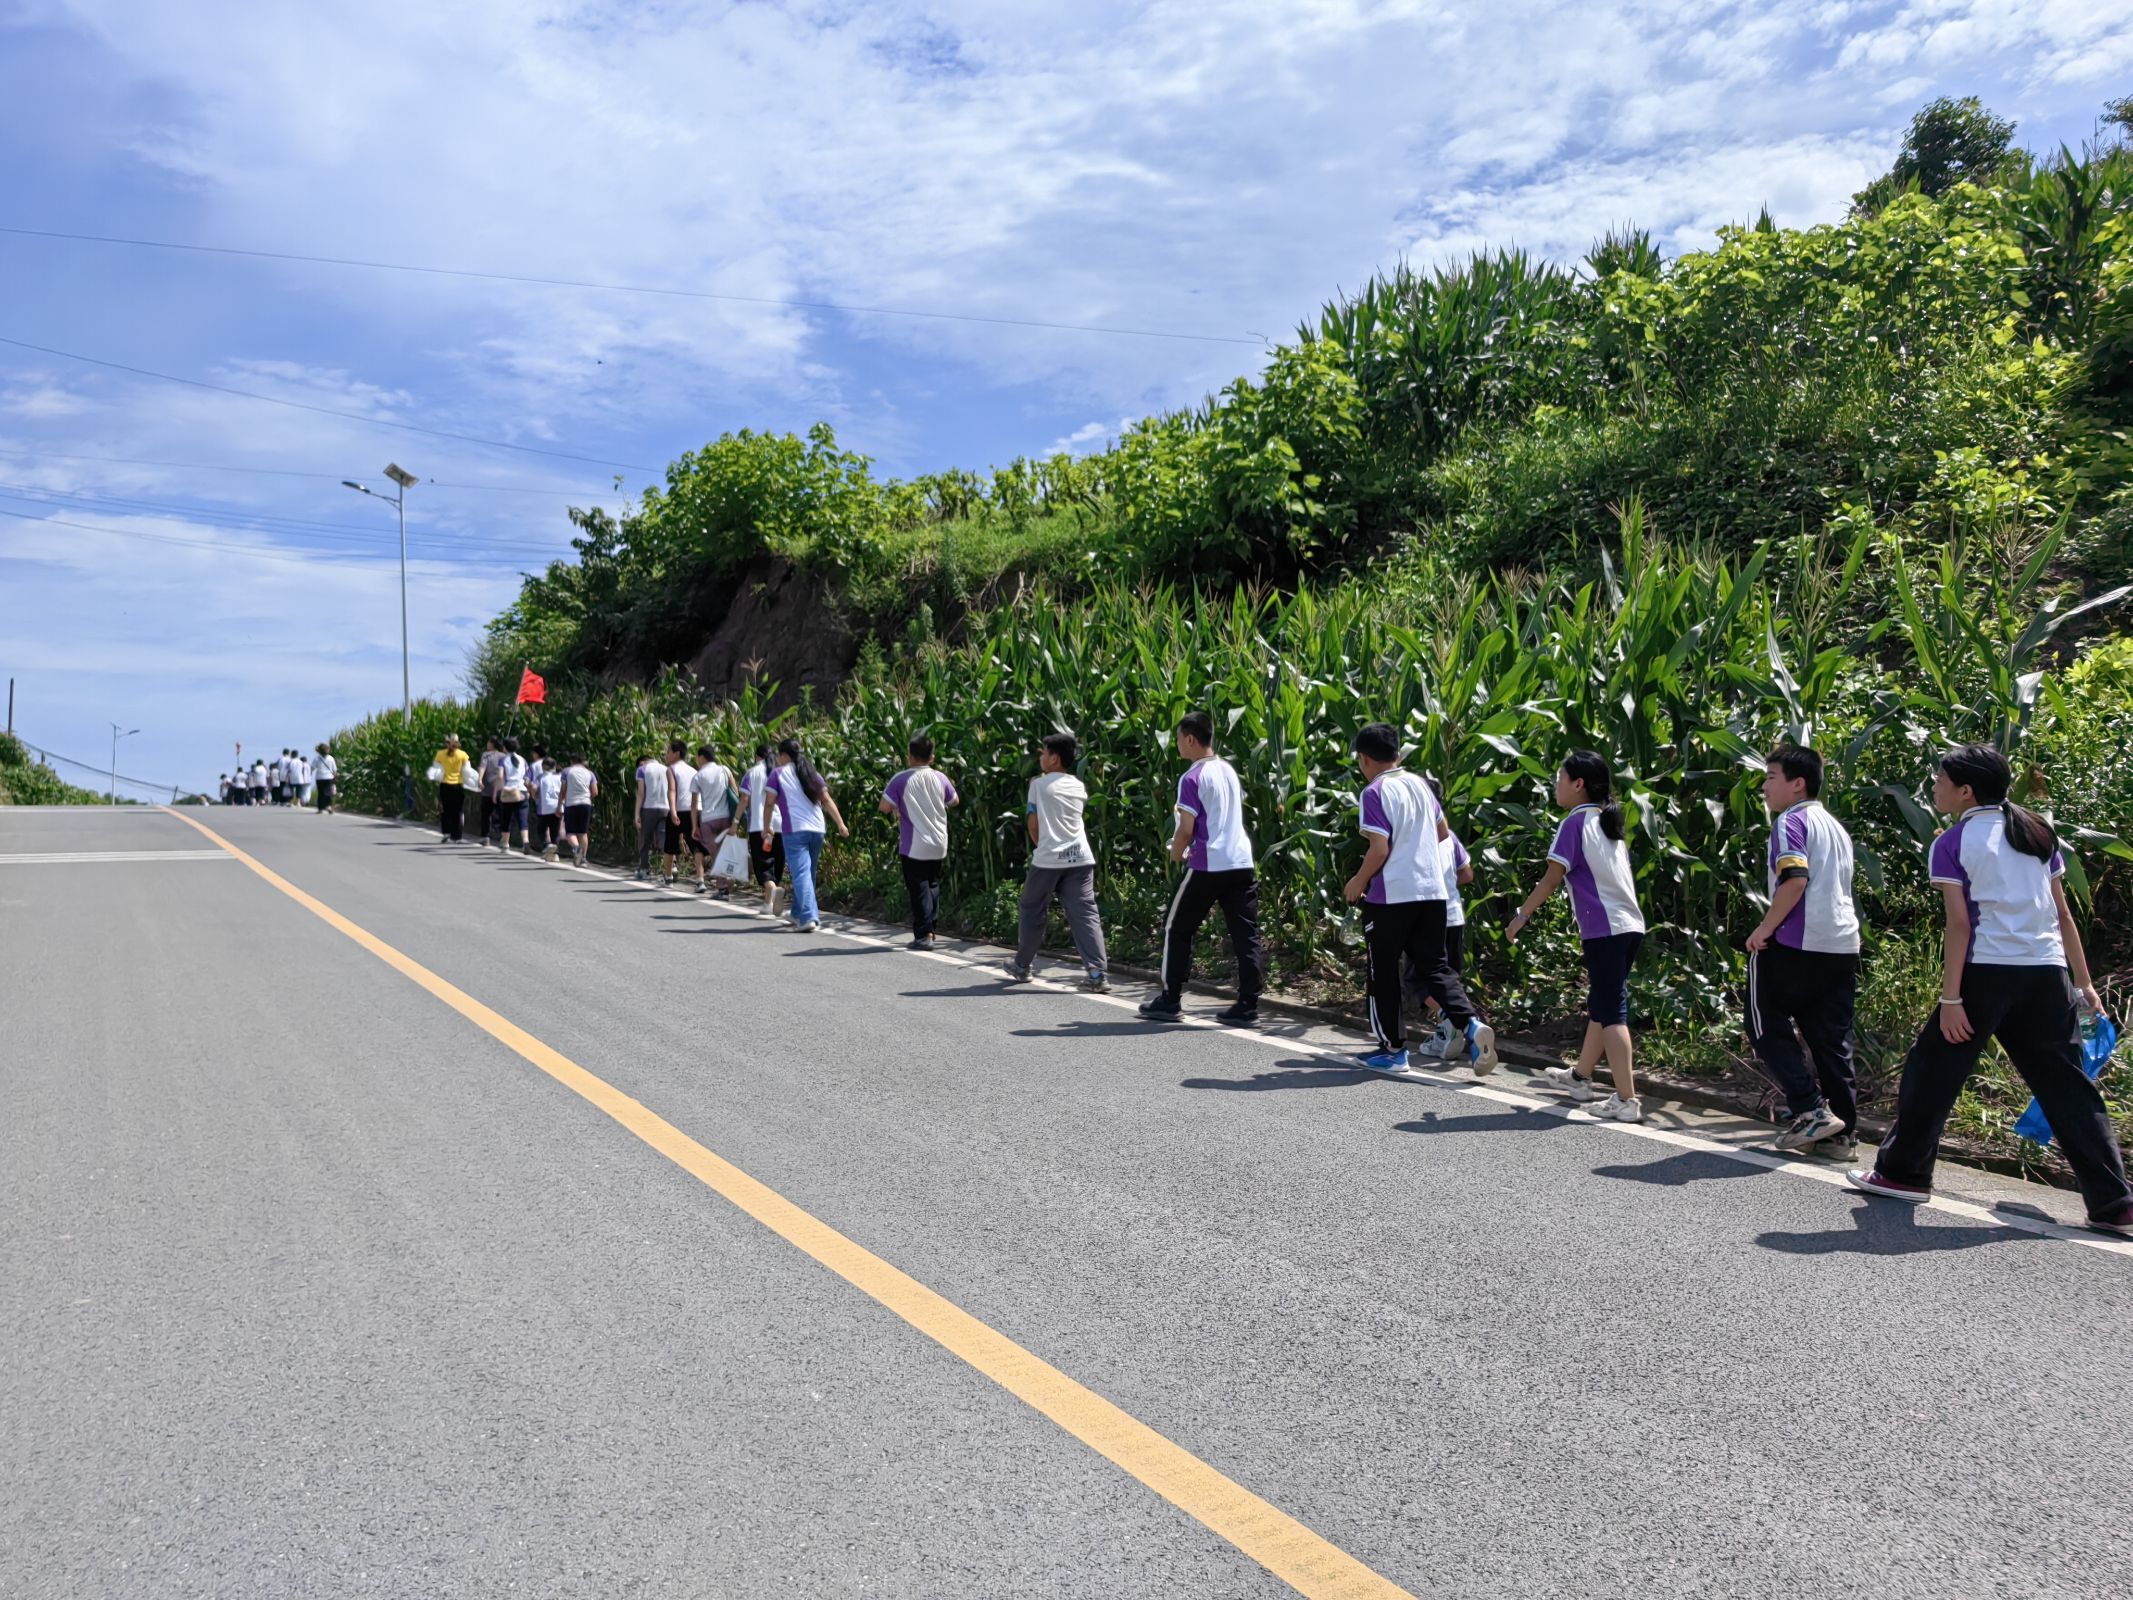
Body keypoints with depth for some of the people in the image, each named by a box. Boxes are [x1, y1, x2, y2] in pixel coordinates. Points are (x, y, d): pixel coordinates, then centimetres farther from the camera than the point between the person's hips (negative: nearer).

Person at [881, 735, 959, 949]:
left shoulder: (901, 779, -12)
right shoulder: (940, 778, 0)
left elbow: (885, 807, -14)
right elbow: (955, 801, 15)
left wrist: (896, 810, 6)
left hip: (914, 846, -4)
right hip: (938, 844, 4)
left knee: (918, 890, 0)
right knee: (933, 885, 18)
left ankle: (924, 935, -4)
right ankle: (930, 929, 21)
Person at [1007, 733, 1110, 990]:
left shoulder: (1038, 784, 0)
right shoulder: (1079, 787, 11)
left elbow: (1033, 826, 3)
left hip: (1047, 859, -3)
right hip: (1079, 858, 3)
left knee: (1032, 912, 15)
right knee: (1085, 914, -2)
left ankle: (1023, 966, 28)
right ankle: (1096, 973, -12)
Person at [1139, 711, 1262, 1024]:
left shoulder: (1192, 778, -10)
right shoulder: (1228, 770, 13)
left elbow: (1186, 828, -14)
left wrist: (1176, 854, 4)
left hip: (1207, 865, -7)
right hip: (1242, 863, 7)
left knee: (1178, 929, 8)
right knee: (1246, 935, 4)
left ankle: (1170, 1000, 12)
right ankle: (1248, 1004, 4)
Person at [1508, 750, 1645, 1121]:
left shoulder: (1576, 821, -7)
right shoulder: (1607, 821, 17)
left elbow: (1552, 878, -11)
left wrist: (1522, 915, -2)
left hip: (1606, 930, -9)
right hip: (1630, 925, 9)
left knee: (1611, 1012, -9)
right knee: (1600, 1004, 20)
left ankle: (1626, 1100, -12)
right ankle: (1581, 1077, 35)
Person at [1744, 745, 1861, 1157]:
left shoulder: (1791, 821, -6)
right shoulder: (1835, 827, 21)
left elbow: (1795, 878, -20)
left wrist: (1765, 928, -14)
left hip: (1798, 944, -8)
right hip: (1843, 946, 8)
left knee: (1767, 1025, 4)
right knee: (1831, 1039, 9)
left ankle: (1810, 1110, -5)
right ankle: (1840, 1132, 10)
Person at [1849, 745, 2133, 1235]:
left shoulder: (1953, 843, -1)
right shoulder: (2038, 832, 14)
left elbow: (1960, 924, -8)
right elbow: (2062, 913, 12)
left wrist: (1950, 998, -9)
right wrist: (2084, 983, 16)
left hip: (1986, 972, -5)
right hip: (2047, 974, 5)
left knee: (1933, 1070, 9)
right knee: (2067, 1087, 8)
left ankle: (1903, 1172, 17)